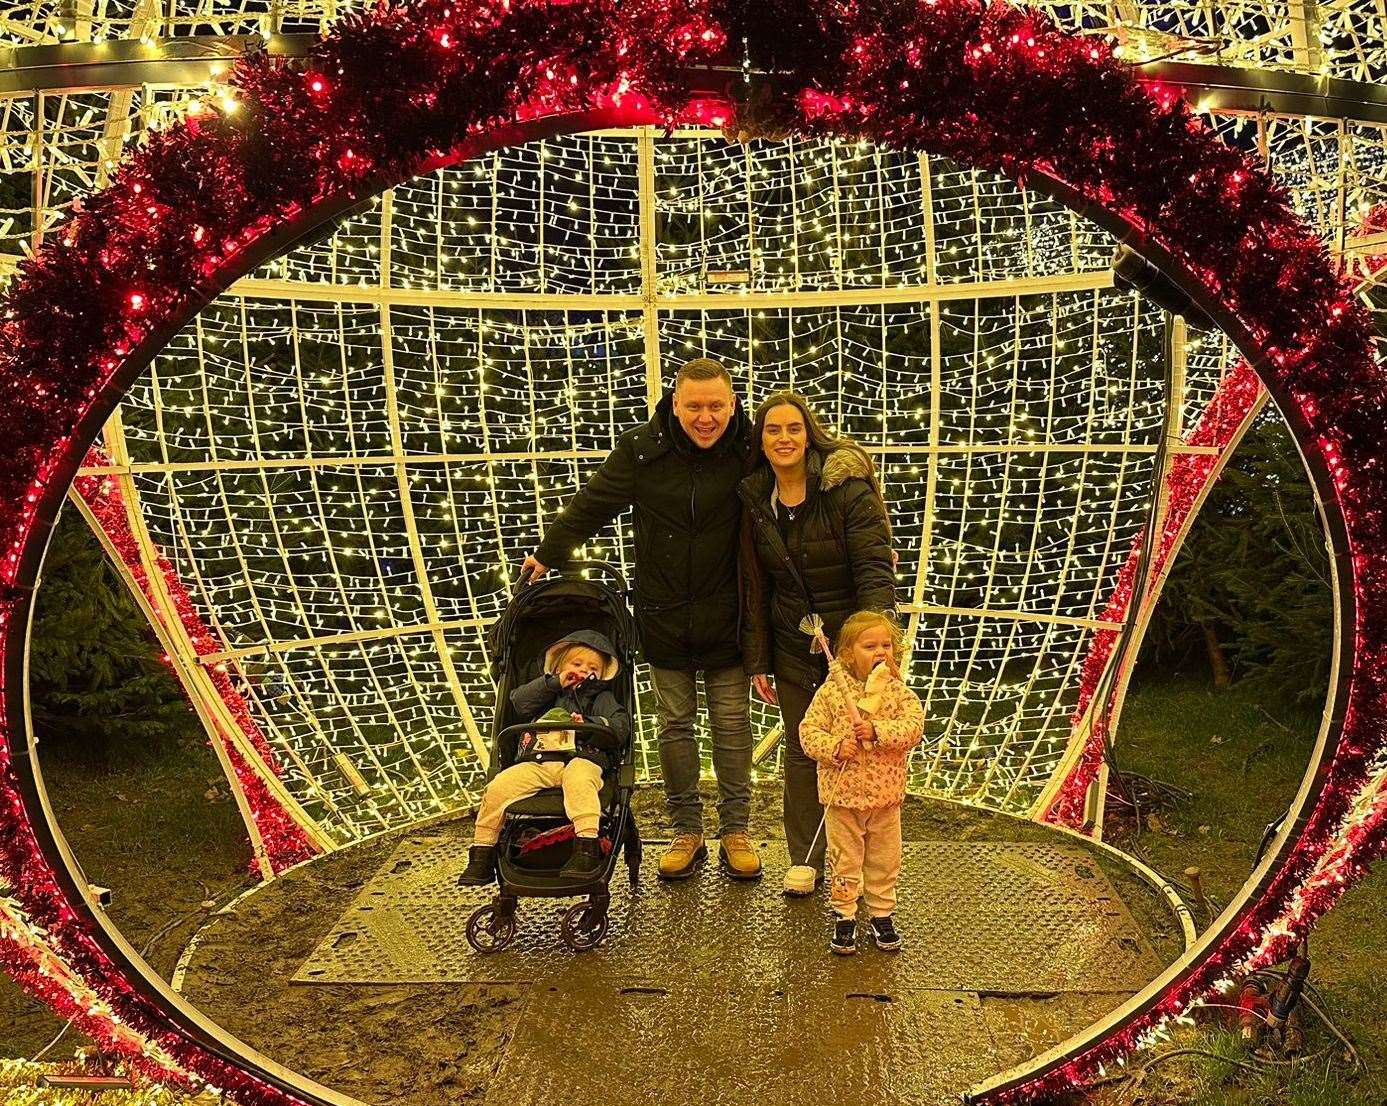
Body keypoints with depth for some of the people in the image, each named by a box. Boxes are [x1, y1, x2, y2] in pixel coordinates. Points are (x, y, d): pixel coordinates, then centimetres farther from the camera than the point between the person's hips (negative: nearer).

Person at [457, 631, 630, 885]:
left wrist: (590, 723, -8)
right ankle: (482, 857, -6)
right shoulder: (547, 691, 28)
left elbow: (620, 729, 8)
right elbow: (519, 702, 9)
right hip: (536, 762, 3)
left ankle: (587, 848, -46)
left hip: (580, 760, -2)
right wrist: (554, 683, 4)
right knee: (497, 788, -17)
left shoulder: (601, 698, 23)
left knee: (578, 780, -39)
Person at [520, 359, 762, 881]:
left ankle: (735, 831, 24)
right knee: (674, 725, 10)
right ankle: (687, 832, 24)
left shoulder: (750, 451, -10)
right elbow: (592, 504, 2)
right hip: (664, 617, 1)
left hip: (727, 619, -1)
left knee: (732, 725, 8)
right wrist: (548, 553, 12)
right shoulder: (642, 449, -10)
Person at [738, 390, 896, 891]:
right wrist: (758, 661, 5)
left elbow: (874, 568, -19)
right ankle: (804, 859, 26)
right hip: (793, 646, 4)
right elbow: (755, 587, 6)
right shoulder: (755, 501, 0)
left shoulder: (847, 487, -14)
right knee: (801, 749, 11)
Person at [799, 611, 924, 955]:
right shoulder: (831, 692, -8)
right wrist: (835, 748, -23)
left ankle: (882, 914, 31)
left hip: (885, 797, 2)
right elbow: (809, 731, -7)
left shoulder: (899, 692, -4)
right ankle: (844, 917, 24)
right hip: (842, 794, -1)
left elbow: (914, 726, -16)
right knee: (845, 860, 10)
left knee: (884, 860, 14)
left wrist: (878, 731, -29)